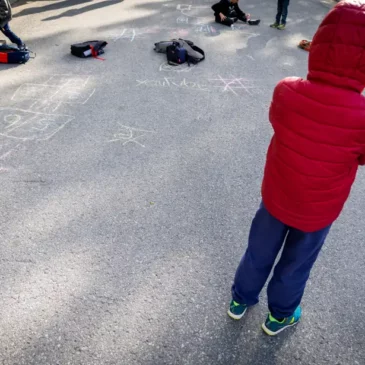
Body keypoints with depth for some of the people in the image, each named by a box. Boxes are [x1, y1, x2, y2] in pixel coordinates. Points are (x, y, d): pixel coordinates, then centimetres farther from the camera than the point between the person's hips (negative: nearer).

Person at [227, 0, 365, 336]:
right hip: (318, 212, -2)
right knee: (296, 265, 23)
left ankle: (241, 300, 50)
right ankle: (279, 316, 49)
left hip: (275, 197, 2)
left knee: (259, 253, 25)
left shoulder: (286, 92, -23)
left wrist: (321, 74, -2)